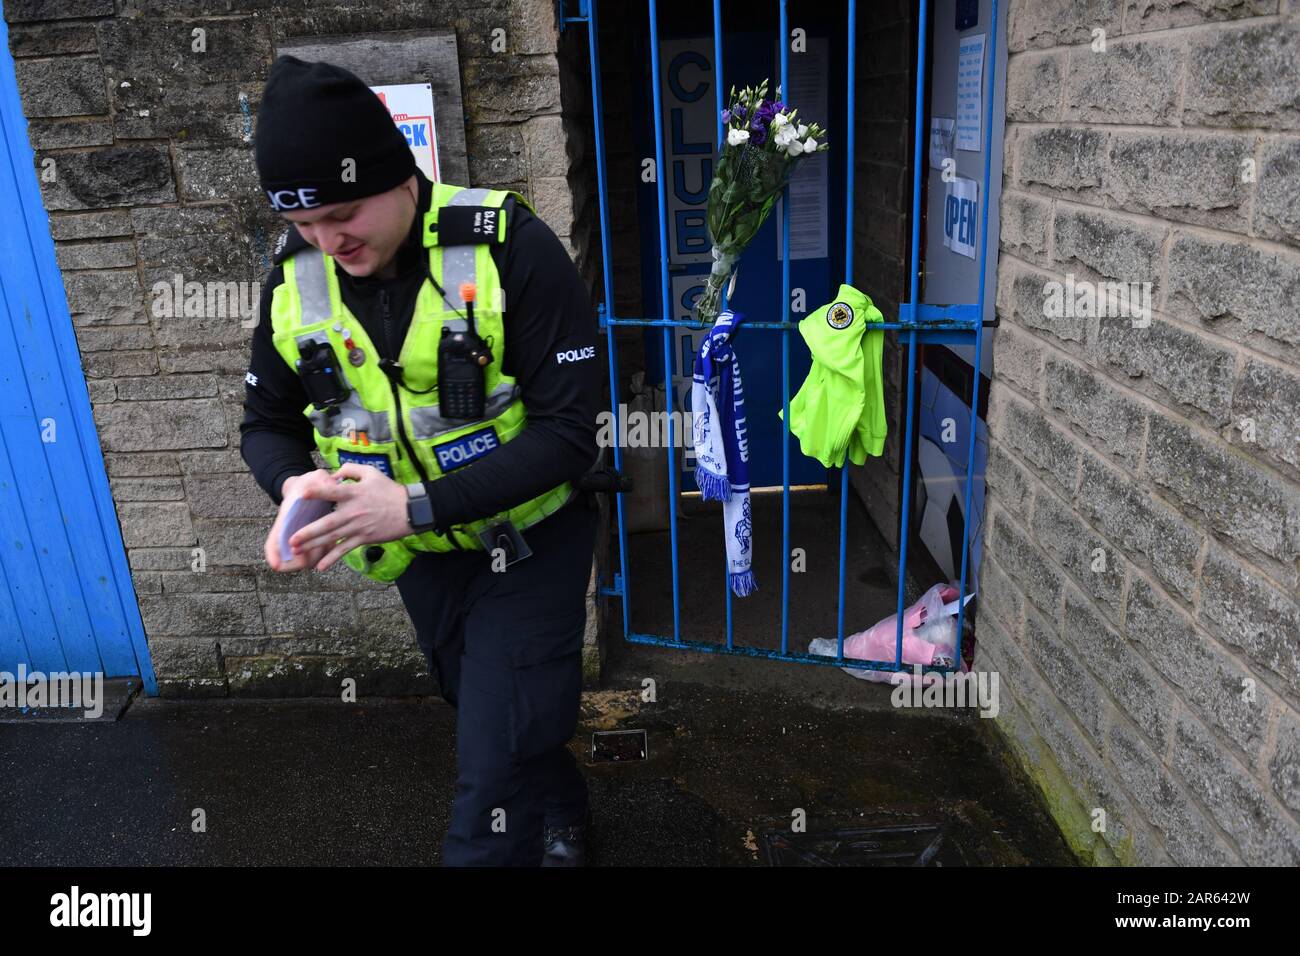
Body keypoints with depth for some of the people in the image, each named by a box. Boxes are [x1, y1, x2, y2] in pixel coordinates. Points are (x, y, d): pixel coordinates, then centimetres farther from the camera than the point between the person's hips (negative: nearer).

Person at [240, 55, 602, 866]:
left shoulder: (509, 247, -25)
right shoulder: (297, 273, -8)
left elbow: (570, 430, -25)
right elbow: (266, 423, 3)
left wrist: (418, 507, -32)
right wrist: (297, 487, -21)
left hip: (527, 542, -5)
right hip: (419, 556, 6)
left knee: (495, 770, -3)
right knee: (497, 730, 25)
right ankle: (564, 826, 54)